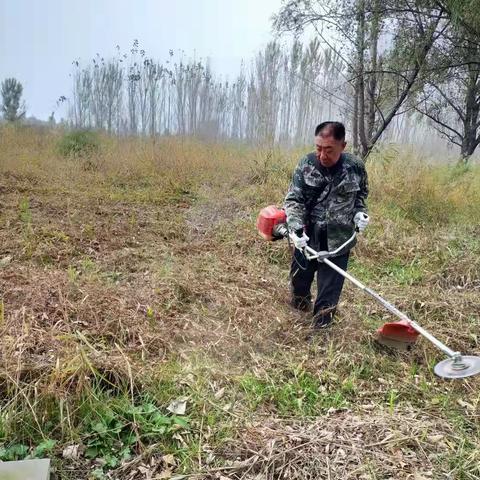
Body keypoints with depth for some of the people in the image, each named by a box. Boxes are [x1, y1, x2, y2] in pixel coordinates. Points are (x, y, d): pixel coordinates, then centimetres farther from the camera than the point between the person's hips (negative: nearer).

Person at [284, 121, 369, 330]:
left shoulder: (355, 166, -8)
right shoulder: (306, 164, -12)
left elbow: (361, 193, 12)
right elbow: (293, 199, -13)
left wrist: (359, 212, -5)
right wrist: (296, 227, -28)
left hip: (338, 241, -1)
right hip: (307, 236, 1)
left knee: (330, 287, 3)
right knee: (300, 277, 20)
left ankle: (322, 324, 18)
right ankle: (300, 298, 50)